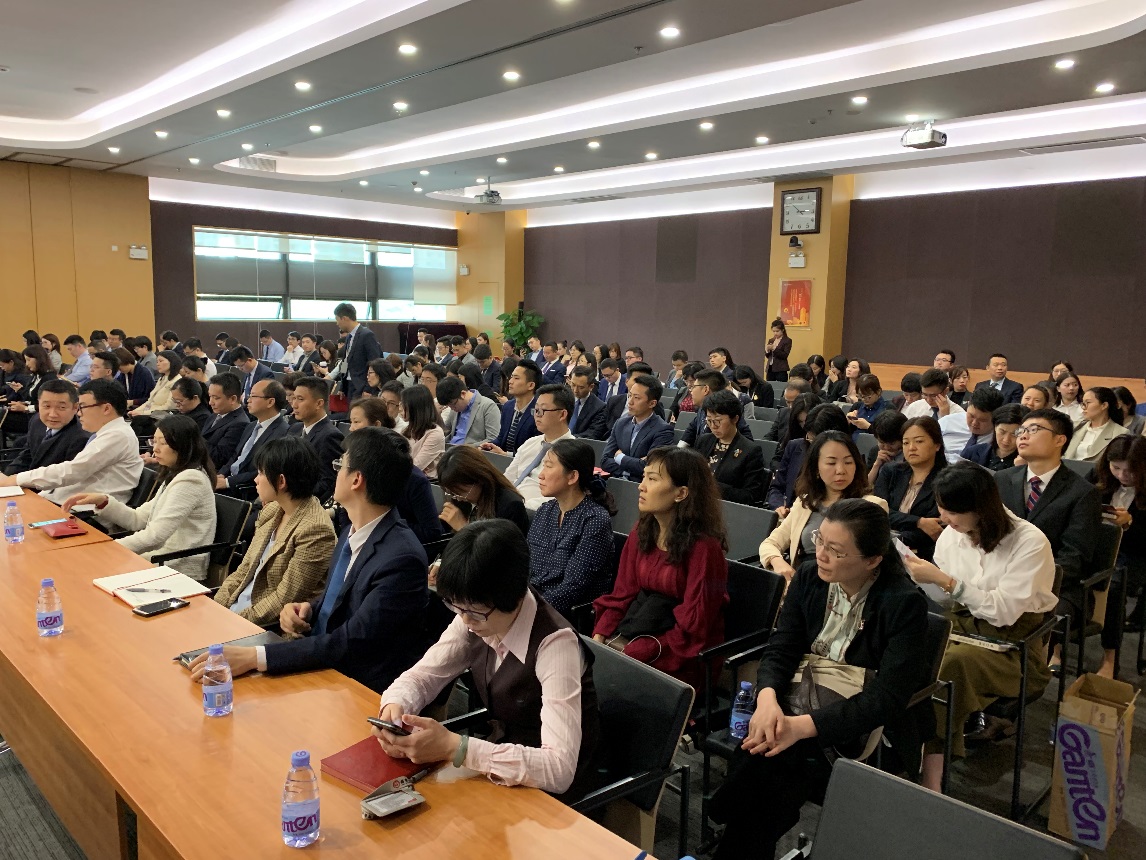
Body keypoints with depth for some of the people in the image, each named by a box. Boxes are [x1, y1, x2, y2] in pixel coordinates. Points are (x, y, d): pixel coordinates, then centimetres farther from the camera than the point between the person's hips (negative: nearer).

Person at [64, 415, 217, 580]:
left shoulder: (190, 480, -15)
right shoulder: (174, 477, 18)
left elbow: (155, 535, -20)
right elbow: (137, 519, 14)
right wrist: (103, 501, 1)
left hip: (179, 571, -8)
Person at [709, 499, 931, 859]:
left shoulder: (905, 603, -16)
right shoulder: (809, 578, 0)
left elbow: (886, 697, -21)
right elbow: (780, 650, -1)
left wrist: (803, 725, -31)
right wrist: (767, 698, -25)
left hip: (867, 729, -4)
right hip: (806, 704, 5)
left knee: (767, 760, -28)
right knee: (757, 754, -27)